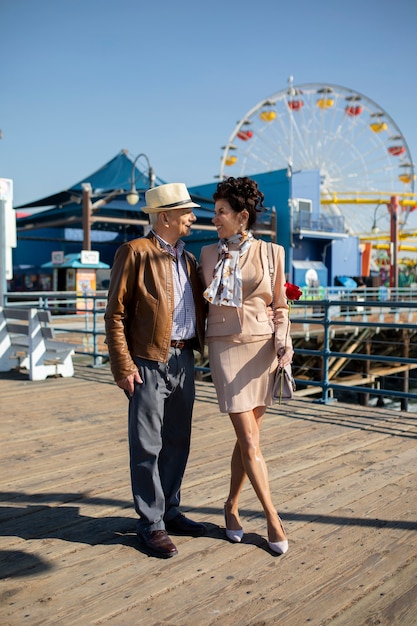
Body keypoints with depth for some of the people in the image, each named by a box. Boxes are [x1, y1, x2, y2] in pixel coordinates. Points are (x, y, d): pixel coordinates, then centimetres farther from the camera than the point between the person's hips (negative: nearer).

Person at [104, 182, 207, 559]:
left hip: (184, 361, 7)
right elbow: (115, 313, -8)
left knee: (177, 443, 14)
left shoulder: (188, 259, 16)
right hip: (149, 362, -7)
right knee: (147, 446, 1)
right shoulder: (135, 252, -6)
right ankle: (151, 524, 14)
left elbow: (200, 308, 20)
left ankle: (170, 512, 29)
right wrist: (123, 366, -15)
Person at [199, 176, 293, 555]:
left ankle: (231, 507, 28)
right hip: (225, 349, 0)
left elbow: (280, 307, 8)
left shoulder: (271, 252, 4)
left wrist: (283, 339, -7)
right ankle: (272, 518, 11)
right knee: (250, 441, -4)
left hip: (262, 349, 1)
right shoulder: (209, 254, 6)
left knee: (247, 437, 7)